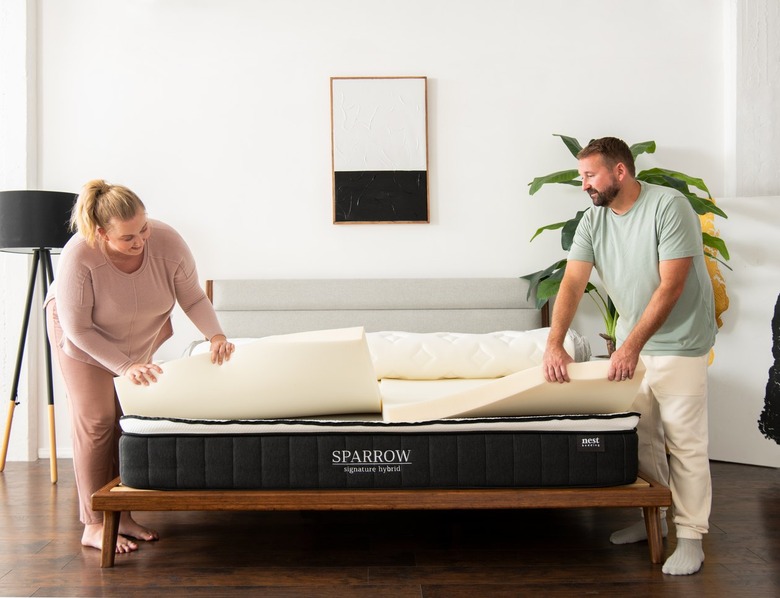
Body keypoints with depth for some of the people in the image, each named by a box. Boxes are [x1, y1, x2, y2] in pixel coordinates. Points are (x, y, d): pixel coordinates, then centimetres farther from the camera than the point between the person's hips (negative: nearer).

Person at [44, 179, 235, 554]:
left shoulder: (167, 243, -30)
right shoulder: (79, 256, -37)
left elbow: (193, 299, -17)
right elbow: (78, 328, -28)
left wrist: (215, 334, -35)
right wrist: (125, 366, -33)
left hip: (139, 337, 4)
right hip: (84, 340, -3)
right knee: (96, 423, -6)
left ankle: (122, 514, 16)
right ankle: (94, 526, 2)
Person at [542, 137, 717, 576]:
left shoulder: (669, 206, -19)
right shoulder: (593, 221, 0)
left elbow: (670, 286, -23)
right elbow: (573, 284, -8)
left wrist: (632, 346, -25)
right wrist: (555, 343, -21)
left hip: (679, 343, -6)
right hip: (632, 344, 6)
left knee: (684, 443, -1)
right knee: (641, 437, 14)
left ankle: (691, 537, 11)